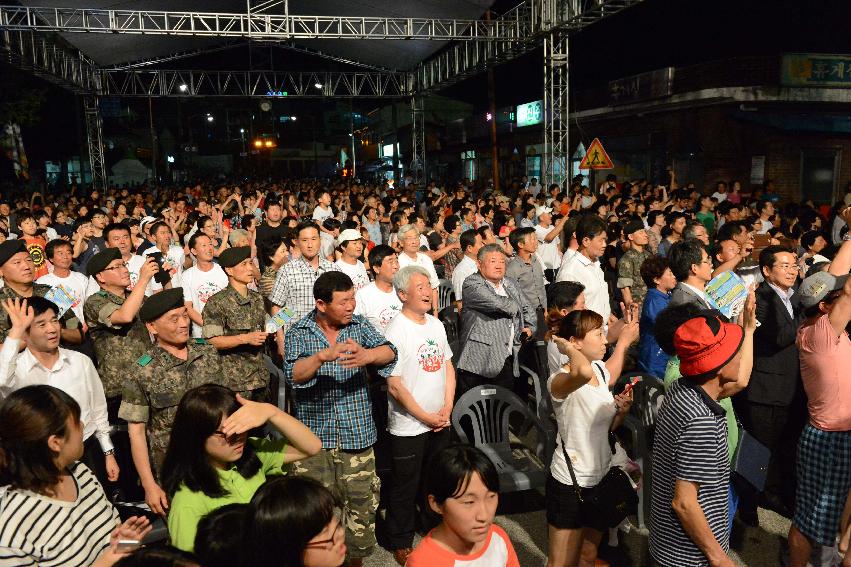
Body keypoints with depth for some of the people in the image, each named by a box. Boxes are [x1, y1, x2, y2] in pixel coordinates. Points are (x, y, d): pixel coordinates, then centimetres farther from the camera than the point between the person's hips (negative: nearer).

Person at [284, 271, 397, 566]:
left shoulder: (359, 325, 1)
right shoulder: (298, 333, -4)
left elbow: (389, 352, -14)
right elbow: (293, 374, -19)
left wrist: (367, 355, -36)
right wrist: (324, 355, -36)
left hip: (356, 433, 2)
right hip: (315, 436, -1)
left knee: (362, 503, 9)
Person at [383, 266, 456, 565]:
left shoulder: (436, 324, 3)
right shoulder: (396, 332, -18)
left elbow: (448, 366, 9)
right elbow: (394, 385, -19)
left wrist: (447, 407, -2)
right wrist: (425, 417, -13)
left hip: (440, 422, 6)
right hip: (408, 427, -6)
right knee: (406, 487, 10)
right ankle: (401, 543, 29)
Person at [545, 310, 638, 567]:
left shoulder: (601, 371, 2)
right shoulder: (560, 380, -23)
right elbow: (583, 373, -50)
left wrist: (622, 410, -7)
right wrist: (568, 349, -30)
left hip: (601, 476, 7)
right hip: (570, 482, -7)